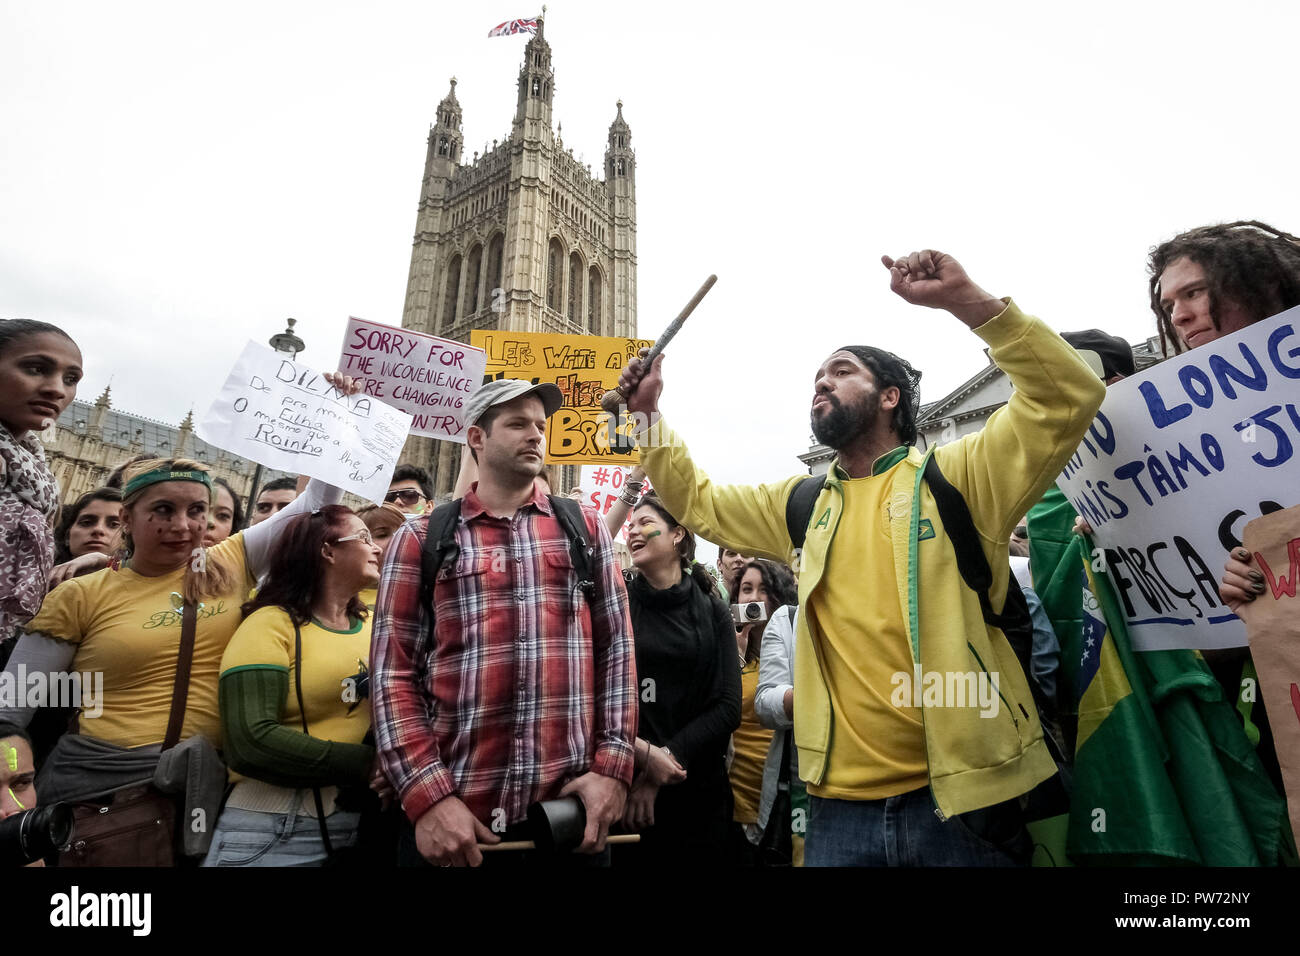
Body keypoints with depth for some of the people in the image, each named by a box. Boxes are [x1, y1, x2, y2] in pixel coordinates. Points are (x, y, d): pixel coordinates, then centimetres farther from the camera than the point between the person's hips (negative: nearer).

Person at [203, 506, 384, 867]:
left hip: (364, 819, 5)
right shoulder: (272, 624, -10)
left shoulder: (375, 624, 6)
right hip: (278, 827, -5)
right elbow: (249, 742, -20)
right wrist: (365, 764, -21)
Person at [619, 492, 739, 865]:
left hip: (698, 792, 1)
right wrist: (645, 754, -17)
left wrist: (665, 757, -14)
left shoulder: (712, 611, 1)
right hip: (623, 786, -1)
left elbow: (729, 706, -5)